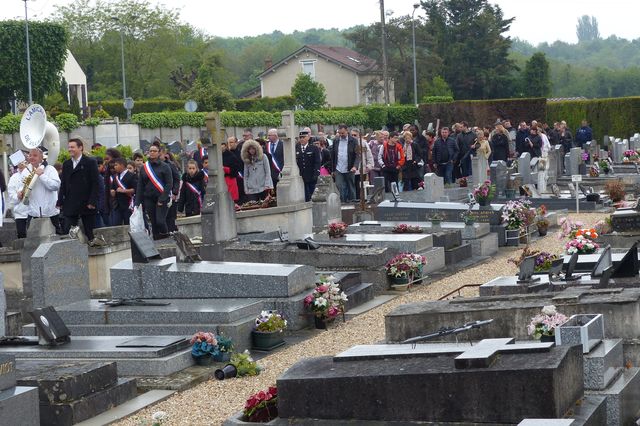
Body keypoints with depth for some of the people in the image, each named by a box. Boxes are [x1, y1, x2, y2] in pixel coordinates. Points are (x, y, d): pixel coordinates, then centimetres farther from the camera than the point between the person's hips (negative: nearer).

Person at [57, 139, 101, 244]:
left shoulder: (90, 162, -2)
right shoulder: (66, 164, 13)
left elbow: (95, 183, -6)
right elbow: (63, 184, 13)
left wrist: (92, 201, -14)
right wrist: (60, 202, 5)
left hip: (86, 204, -4)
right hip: (70, 203, 4)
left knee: (89, 231, 3)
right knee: (68, 232, -1)